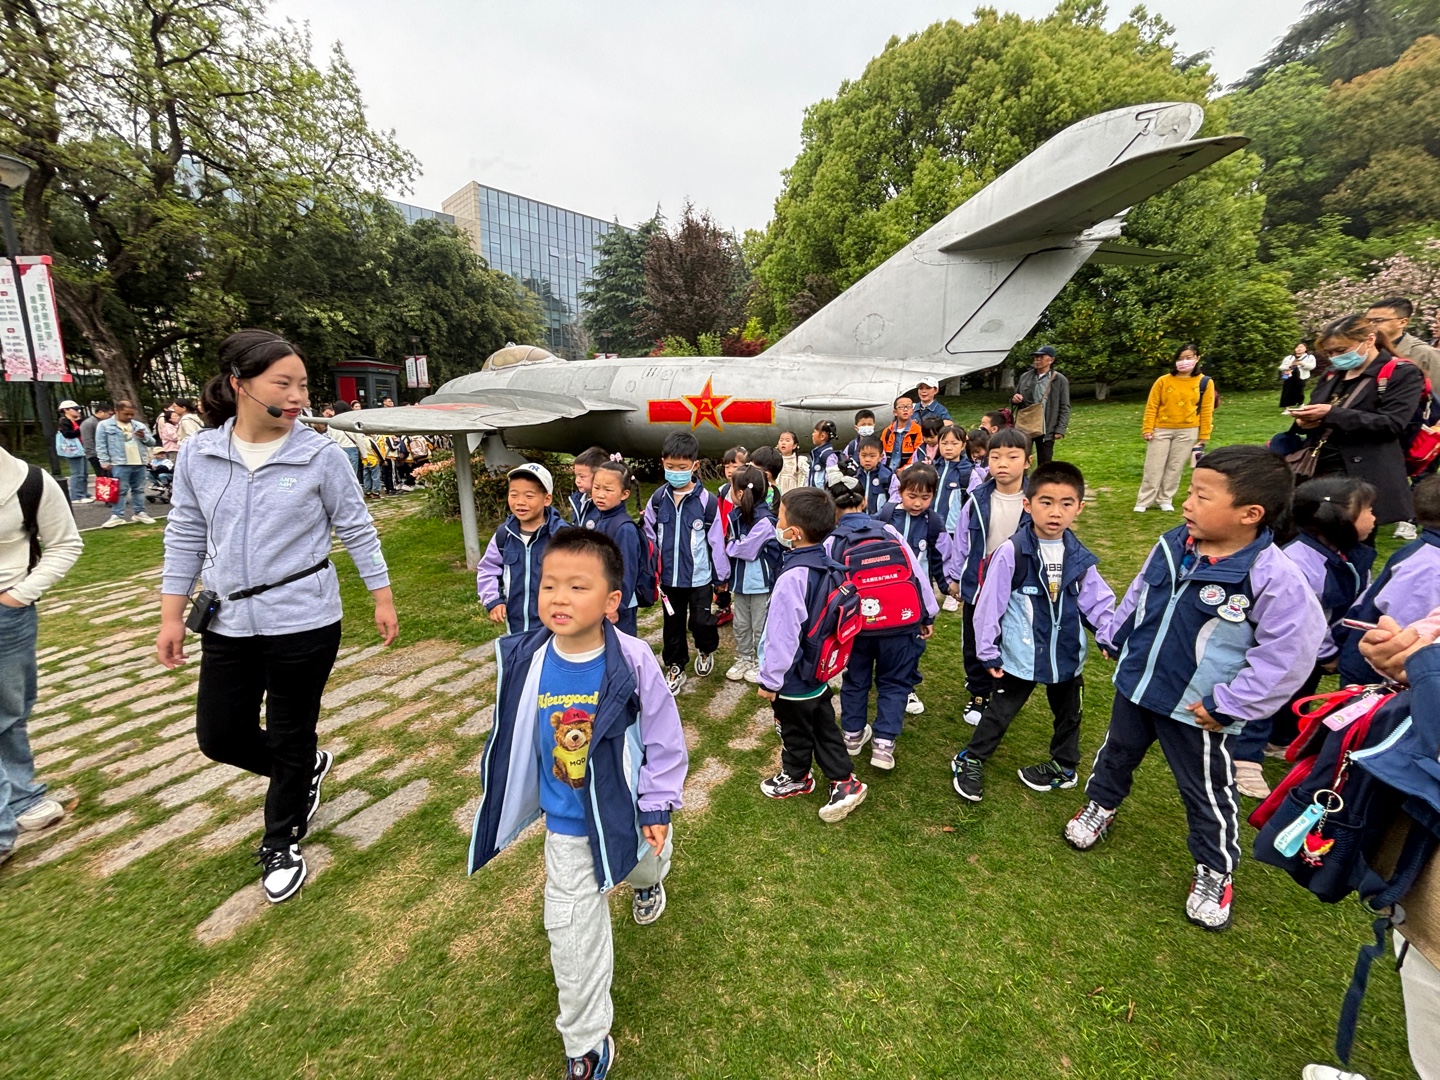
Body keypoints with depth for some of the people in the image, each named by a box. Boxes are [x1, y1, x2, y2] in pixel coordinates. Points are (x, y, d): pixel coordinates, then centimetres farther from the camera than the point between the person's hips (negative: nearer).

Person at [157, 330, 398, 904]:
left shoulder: (321, 456, -10)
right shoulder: (198, 454, -1)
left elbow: (357, 530, -2)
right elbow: (185, 538, 7)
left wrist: (383, 599, 0)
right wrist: (171, 618, 7)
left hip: (304, 624, -4)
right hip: (228, 625, 4)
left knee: (290, 739, 9)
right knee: (219, 737, 13)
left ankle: (281, 844, 34)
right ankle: (308, 769, 43)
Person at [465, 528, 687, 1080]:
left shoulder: (633, 662, -29)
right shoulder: (525, 662, -21)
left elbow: (664, 738, -15)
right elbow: (514, 738, -3)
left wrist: (657, 807, -8)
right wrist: (503, 798, 9)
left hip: (627, 811, 0)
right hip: (567, 826, 1)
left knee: (647, 862, 32)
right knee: (573, 936, 11)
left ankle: (647, 883, 72)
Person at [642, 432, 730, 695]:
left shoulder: (707, 501, -13)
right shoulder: (657, 499, -4)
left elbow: (716, 541, -6)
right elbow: (650, 538, 5)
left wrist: (721, 574, 0)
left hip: (700, 576, -3)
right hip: (669, 576, 3)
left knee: (700, 622, 4)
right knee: (672, 624, 15)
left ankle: (706, 650, 37)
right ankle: (674, 667, 34)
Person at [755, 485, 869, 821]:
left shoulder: (793, 577, -33)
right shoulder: (827, 563, -6)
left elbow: (783, 636, -27)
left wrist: (769, 680, -14)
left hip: (794, 678, -7)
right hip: (820, 669, 7)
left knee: (795, 732, 18)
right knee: (824, 726, 22)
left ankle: (796, 778, 41)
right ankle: (844, 782, 29)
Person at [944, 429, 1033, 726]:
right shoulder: (977, 500, -8)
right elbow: (960, 539, 0)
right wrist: (953, 576, 3)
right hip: (977, 587, 1)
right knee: (974, 646, 15)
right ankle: (979, 694, 35)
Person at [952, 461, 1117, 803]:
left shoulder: (1080, 557, -4)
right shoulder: (1012, 552, -19)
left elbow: (1098, 602, 6)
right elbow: (989, 604, -14)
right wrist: (988, 652, -10)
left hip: (1068, 654, 5)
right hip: (1021, 655, -5)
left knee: (1068, 714, 24)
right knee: (999, 712, 10)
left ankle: (1063, 765, 47)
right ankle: (970, 761, 29)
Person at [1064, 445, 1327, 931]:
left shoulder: (1273, 577, -25)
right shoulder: (1173, 545, -9)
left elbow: (1289, 653, -20)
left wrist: (1227, 705, -18)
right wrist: (1113, 637, 13)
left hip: (1195, 709, -5)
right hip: (1135, 683, 5)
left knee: (1206, 793, 15)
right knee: (1117, 752, 27)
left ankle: (1214, 872, 40)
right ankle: (1100, 806, 54)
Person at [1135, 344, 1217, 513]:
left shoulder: (1205, 382, -1)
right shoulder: (1163, 380, -4)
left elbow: (1207, 411, 1)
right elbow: (1151, 406, -2)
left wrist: (1203, 436, 1)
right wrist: (1147, 428, -8)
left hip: (1188, 432, 1)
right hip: (1161, 430, -1)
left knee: (1175, 467, 7)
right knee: (1153, 467, 1)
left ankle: (1165, 500, 18)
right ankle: (1143, 502, 7)